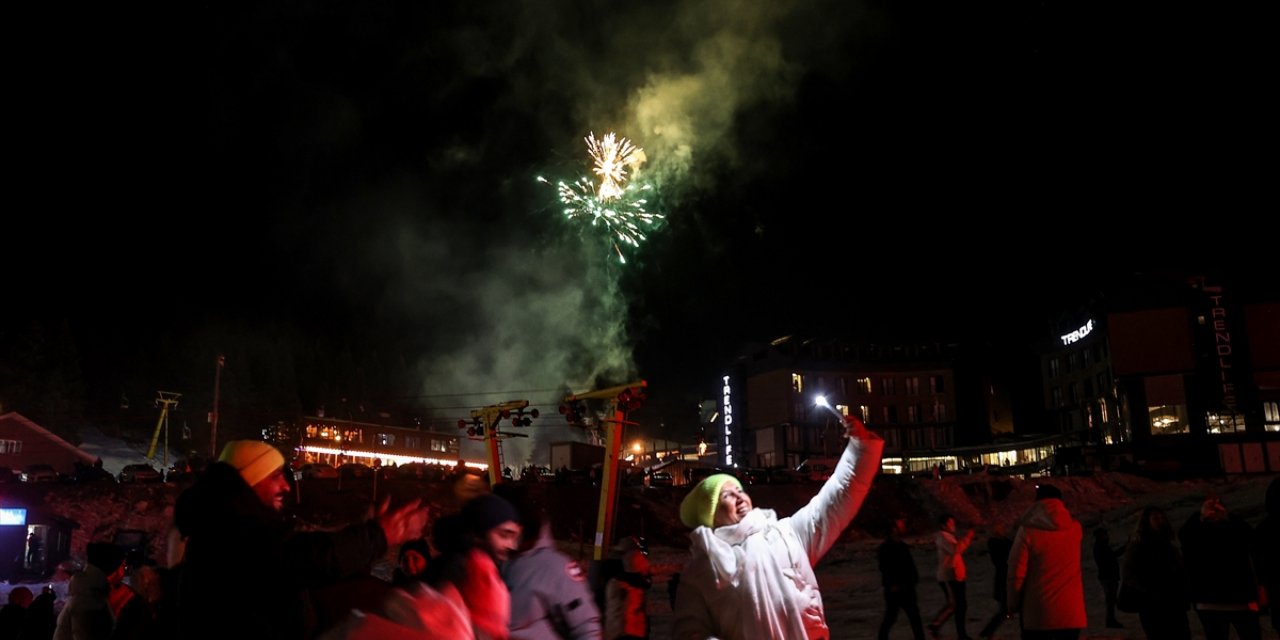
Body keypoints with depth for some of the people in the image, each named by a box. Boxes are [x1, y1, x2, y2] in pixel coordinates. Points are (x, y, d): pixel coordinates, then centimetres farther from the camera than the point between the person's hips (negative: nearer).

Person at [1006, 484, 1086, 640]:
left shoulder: (1028, 530, -9)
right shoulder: (1075, 529, 2)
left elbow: (1016, 572, -9)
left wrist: (1013, 604, 5)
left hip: (1038, 611, -3)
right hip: (1070, 611, 3)